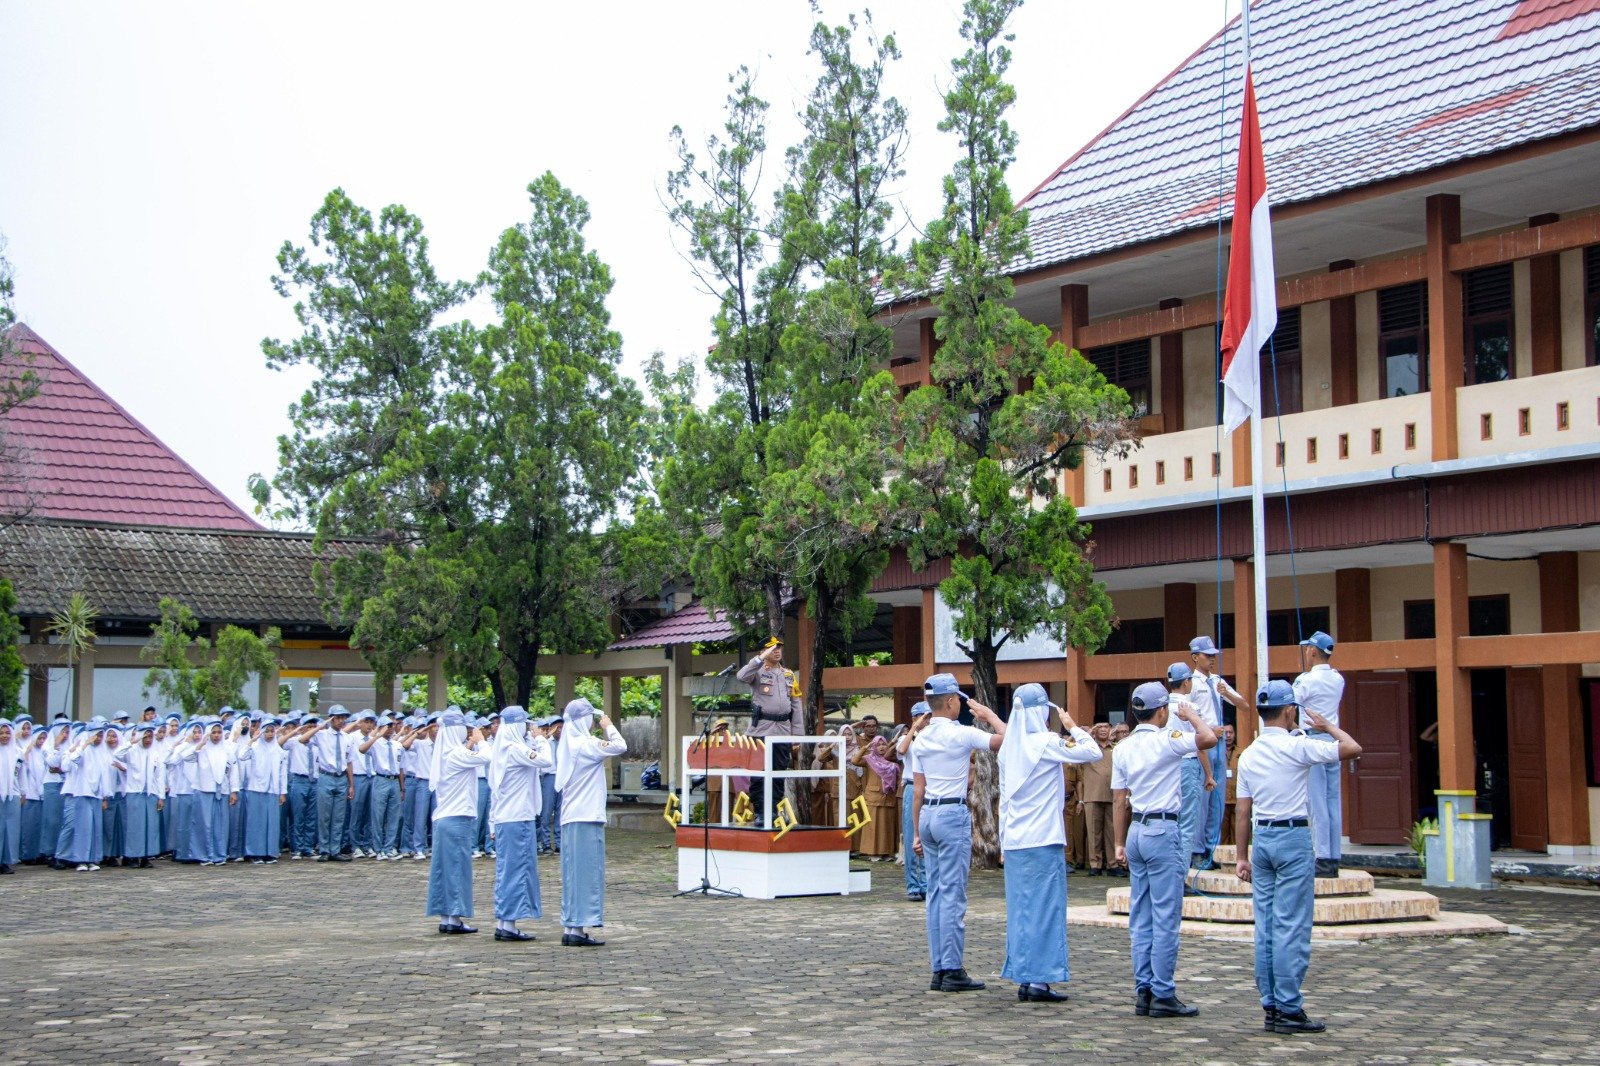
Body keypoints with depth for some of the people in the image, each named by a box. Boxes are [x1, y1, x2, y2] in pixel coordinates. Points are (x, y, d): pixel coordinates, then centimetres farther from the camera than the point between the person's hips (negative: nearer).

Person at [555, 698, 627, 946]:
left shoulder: (569, 745, 13)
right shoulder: (586, 745, -13)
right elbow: (620, 747, -17)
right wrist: (609, 727, 1)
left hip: (570, 818, 9)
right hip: (588, 817, -9)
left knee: (574, 872, 11)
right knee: (587, 872, -5)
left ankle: (570, 928, 12)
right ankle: (579, 928, -5)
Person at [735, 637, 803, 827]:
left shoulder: (789, 675, 16)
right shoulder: (757, 672, 3)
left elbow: (797, 705, 14)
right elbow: (742, 676, -21)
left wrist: (797, 734, 7)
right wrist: (761, 659, -24)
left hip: (783, 731, 4)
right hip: (760, 730, -4)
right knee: (758, 774, -4)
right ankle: (760, 813, -1)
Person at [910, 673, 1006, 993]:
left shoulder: (921, 738, 10)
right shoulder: (960, 734, -11)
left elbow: (918, 790, 13)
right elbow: (1006, 738, -15)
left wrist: (917, 832, 17)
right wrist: (989, 714, 2)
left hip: (927, 814, 7)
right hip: (953, 814, -7)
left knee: (936, 894, 9)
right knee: (953, 895, -5)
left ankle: (939, 970, 12)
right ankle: (953, 970, -4)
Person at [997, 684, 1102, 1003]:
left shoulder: (1009, 746, 10)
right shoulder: (1047, 743, -11)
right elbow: (1092, 752, -12)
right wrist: (1072, 726, 3)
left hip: (1014, 841, 7)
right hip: (1043, 840, -7)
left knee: (1021, 908, 10)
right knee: (1045, 908, -2)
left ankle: (1024, 978, 13)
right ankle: (1038, 979, -3)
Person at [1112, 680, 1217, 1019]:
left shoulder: (1122, 748, 10)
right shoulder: (1166, 740, -11)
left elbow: (1120, 801, 12)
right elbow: (1208, 738, -24)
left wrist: (1120, 844, 17)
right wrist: (1191, 714, -5)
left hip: (1136, 831, 7)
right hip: (1163, 830, -7)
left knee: (1141, 918, 9)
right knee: (1166, 918, -4)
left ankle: (1143, 992, 11)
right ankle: (1163, 995, -3)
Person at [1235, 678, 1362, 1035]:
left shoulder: (1248, 755, 9)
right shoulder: (1297, 747, -10)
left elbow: (1242, 812, 10)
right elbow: (1352, 748, -11)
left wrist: (1243, 856, 15)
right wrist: (1327, 726, 6)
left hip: (1261, 838, 7)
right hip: (1293, 837, -7)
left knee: (1266, 926, 8)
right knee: (1292, 928, -5)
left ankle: (1271, 1007, 12)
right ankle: (1288, 1010, -5)